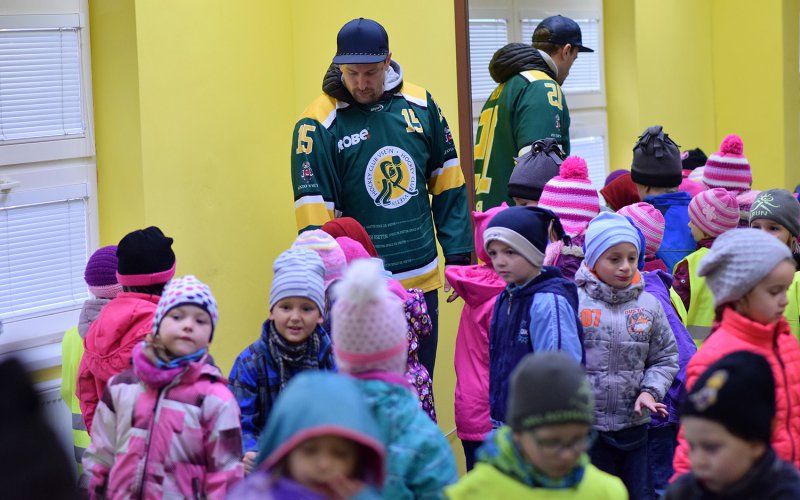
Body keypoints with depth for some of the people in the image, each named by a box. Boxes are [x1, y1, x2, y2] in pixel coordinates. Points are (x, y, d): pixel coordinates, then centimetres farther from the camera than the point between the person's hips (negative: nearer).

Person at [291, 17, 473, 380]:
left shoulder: (420, 105, 3)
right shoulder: (318, 125, -10)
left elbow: (448, 187, 10)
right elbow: (313, 214, -12)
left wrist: (458, 255, 7)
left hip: (422, 282, 4)